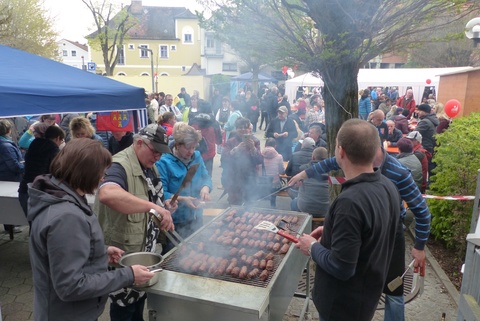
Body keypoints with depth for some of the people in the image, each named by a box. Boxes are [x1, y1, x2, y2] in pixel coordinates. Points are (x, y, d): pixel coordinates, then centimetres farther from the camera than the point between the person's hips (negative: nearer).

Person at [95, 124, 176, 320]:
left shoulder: (149, 167, 3)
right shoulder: (120, 166, -26)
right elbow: (107, 194, -49)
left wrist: (163, 206, -2)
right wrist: (152, 207, -53)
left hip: (144, 249, 9)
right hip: (123, 254, -8)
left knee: (140, 298, 27)